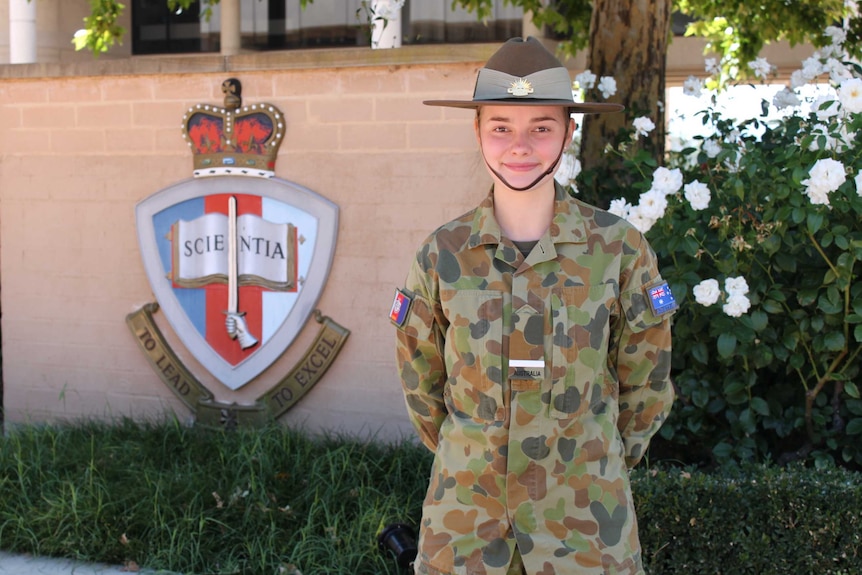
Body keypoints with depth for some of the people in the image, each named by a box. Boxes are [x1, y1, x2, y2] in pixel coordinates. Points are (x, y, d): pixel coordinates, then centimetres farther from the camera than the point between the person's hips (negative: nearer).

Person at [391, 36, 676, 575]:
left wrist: (599, 463, 11)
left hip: (584, 512, -1)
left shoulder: (618, 248, -8)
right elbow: (421, 379, 8)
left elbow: (645, 382, 3)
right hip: (466, 508, 1)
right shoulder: (444, 253, -5)